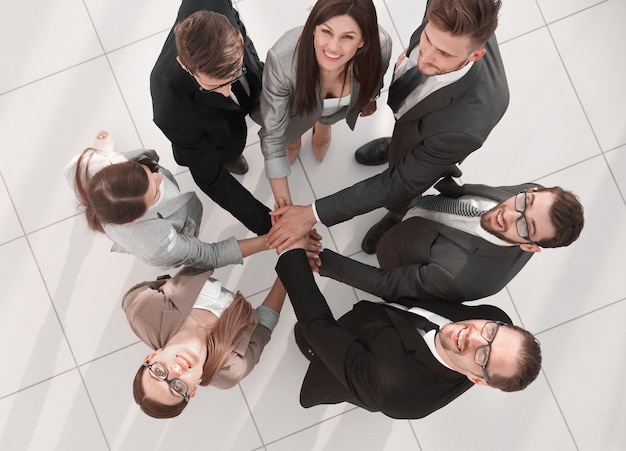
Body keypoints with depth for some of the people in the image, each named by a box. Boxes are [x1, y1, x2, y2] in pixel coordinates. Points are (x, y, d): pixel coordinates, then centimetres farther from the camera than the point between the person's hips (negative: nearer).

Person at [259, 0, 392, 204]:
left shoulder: (380, 46, -40)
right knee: (290, 139, 31)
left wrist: (370, 98, 9)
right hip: (299, 105, -2)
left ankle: (322, 128, 70)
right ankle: (293, 141, 66)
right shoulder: (282, 59, -47)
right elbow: (272, 135, -37)